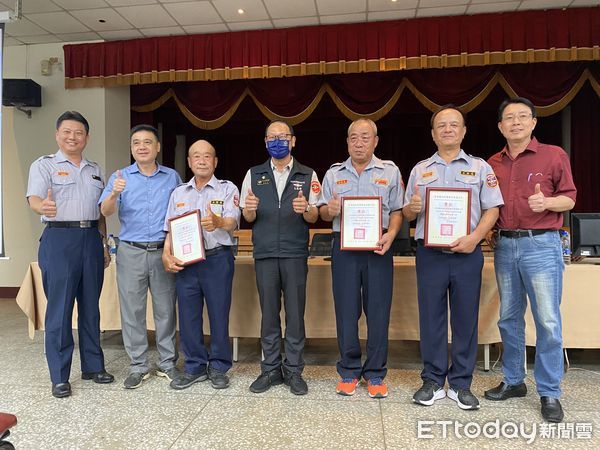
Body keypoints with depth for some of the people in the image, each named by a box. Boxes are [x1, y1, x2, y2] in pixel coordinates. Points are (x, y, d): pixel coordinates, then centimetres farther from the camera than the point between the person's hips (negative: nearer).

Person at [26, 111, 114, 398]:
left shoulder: (94, 170, 17)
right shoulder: (44, 165, 2)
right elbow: (34, 199, -15)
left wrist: (104, 244, 15)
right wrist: (43, 206, -38)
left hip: (91, 239, 5)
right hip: (60, 238, -4)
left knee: (91, 306, 10)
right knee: (60, 308, -2)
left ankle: (93, 366, 21)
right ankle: (59, 377, 9)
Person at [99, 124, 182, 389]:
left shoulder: (172, 177, 8)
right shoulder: (120, 177, 5)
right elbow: (106, 211, -7)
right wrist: (114, 194, -29)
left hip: (164, 252, 0)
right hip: (131, 252, 0)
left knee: (166, 310, 6)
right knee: (132, 311, 5)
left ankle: (167, 363, 19)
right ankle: (138, 366, 19)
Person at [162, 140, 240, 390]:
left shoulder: (227, 189, 3)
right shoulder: (178, 193, 16)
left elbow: (233, 222, -13)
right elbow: (170, 229, 14)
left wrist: (218, 222, -37)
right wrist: (166, 254, -3)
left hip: (217, 259, -3)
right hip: (185, 261, 4)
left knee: (219, 314, 3)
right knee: (188, 315, 8)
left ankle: (218, 368, 20)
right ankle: (194, 367, 24)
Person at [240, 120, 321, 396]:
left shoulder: (308, 176, 7)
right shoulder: (253, 175, 11)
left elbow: (314, 218, 5)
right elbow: (248, 218, 10)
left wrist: (305, 209, -18)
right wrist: (250, 209, -13)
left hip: (295, 254, -1)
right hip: (265, 253, 1)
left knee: (295, 313, 2)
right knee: (269, 313, 7)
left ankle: (294, 371, 15)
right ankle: (270, 370, 19)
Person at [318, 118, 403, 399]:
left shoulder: (390, 172, 9)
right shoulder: (333, 173, 13)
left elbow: (397, 211, 6)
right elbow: (322, 213, 12)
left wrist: (391, 234, -12)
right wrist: (329, 210, -12)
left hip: (378, 248, -1)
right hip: (343, 247, 1)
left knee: (378, 310, 2)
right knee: (346, 310, 5)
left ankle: (375, 374, 17)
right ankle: (349, 371, 20)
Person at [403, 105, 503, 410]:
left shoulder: (480, 167, 8)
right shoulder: (419, 170, 13)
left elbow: (492, 209, 1)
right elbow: (407, 214, 12)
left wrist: (474, 237, -15)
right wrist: (412, 208, -12)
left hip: (467, 254, -1)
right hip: (430, 254, 1)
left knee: (466, 319, 5)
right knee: (431, 318, 5)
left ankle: (460, 384, 19)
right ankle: (433, 382, 19)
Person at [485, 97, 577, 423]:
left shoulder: (554, 155, 1)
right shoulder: (493, 164, 11)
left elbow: (569, 199, 2)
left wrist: (546, 202, -18)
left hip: (541, 245, -4)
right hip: (504, 245, 4)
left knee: (548, 321, -2)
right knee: (509, 318, 11)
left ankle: (549, 393, 12)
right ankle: (513, 381, 26)